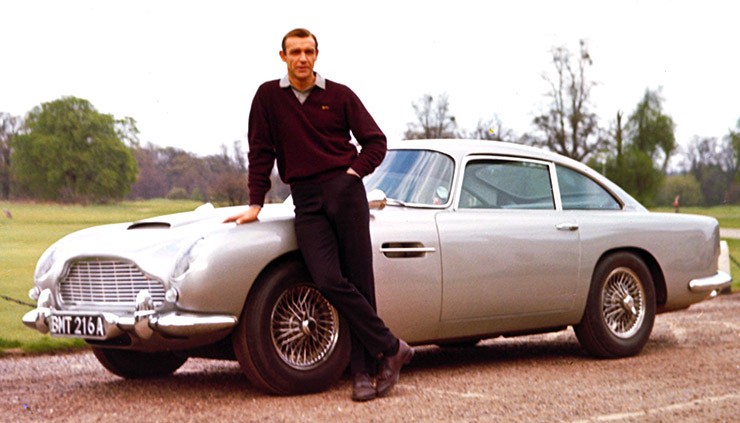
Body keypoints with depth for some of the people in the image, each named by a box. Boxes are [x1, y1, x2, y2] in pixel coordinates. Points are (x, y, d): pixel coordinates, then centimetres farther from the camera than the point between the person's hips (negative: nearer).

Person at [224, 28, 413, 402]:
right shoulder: (269, 96, 8)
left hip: (345, 190, 0)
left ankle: (363, 370, 0)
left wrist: (355, 171, -3)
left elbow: (375, 140, 11)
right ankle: (391, 347, -8)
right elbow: (260, 153, 9)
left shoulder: (339, 95, 7)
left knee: (359, 281, -5)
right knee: (328, 280, -16)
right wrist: (255, 204, 5)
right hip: (306, 200, 0)